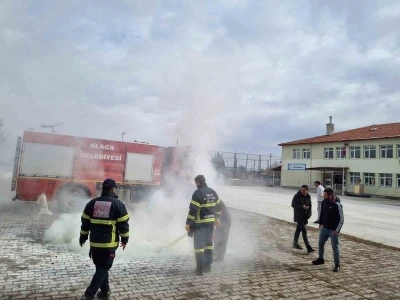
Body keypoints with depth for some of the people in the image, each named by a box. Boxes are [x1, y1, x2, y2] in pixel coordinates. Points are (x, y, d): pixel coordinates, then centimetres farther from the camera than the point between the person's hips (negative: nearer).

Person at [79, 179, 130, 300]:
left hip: (94, 243, 5)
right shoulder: (118, 204, -8)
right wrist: (125, 239, 5)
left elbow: (85, 222, 10)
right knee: (103, 268, 6)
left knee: (101, 267, 19)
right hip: (109, 244, -4)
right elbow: (123, 224, -7)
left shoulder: (92, 203, 5)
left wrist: (83, 237, 22)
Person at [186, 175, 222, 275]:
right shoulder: (213, 192, 8)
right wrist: (217, 218, 29)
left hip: (200, 223, -7)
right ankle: (208, 265, 26)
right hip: (211, 222, 7)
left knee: (199, 245, 1)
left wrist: (188, 223, -14)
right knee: (208, 243, 18)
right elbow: (218, 206, 17)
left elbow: (193, 209, -19)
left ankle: (200, 268, 3)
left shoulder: (198, 193, -15)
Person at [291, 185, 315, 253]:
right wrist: (302, 207, -23)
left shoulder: (308, 196, 4)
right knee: (304, 231, -11)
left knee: (299, 229, 18)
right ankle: (309, 248, -11)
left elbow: (309, 206, 14)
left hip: (305, 216, 6)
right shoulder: (297, 196, -13)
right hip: (298, 216, -6)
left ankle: (295, 243, 32)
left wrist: (309, 214, 3)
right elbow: (293, 205, -12)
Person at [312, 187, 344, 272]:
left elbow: (341, 219, -17)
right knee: (320, 244, 18)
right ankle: (321, 259, 37)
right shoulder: (324, 202, -1)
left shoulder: (337, 205, -21)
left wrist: (337, 230, -18)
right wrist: (320, 223, 14)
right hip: (324, 228, 7)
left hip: (333, 230, -7)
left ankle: (337, 265, 13)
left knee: (335, 247, -1)